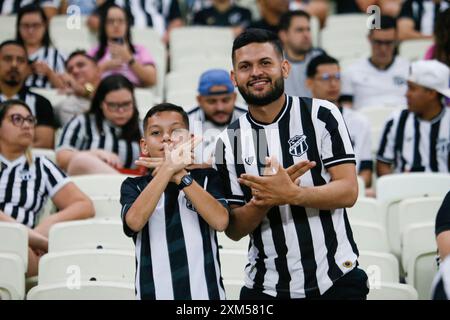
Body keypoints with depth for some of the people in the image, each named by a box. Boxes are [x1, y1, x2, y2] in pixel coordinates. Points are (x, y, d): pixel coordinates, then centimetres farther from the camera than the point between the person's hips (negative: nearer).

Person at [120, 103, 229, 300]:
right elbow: (134, 222, -16)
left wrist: (179, 175, -16)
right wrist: (168, 169, -21)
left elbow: (220, 221, -12)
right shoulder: (134, 186, 5)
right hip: (155, 292, 0)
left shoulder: (206, 178, 5)